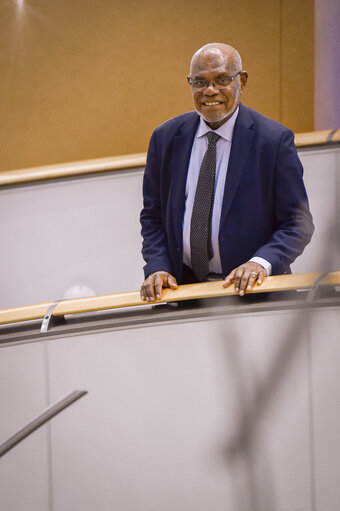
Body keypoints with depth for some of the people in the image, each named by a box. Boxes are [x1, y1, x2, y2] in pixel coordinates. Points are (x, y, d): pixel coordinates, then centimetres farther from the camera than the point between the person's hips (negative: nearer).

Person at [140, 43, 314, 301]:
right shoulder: (166, 137, 8)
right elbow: (153, 216, 15)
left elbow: (299, 222, -1)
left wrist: (262, 262, -17)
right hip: (184, 284, 3)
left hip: (249, 288, -3)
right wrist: (157, 268, -2)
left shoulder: (275, 139, -2)